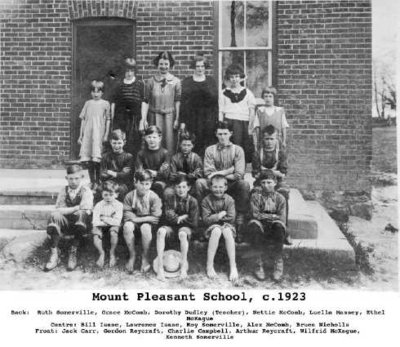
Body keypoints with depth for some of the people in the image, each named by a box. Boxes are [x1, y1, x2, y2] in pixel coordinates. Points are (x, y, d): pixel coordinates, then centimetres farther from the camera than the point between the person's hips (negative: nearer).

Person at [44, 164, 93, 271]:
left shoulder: (86, 191, -2)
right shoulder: (63, 191, 9)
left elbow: (85, 211, -16)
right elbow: (59, 210, 0)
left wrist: (67, 210, -11)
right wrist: (76, 208, -11)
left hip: (80, 223, -2)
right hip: (65, 224, 3)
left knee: (81, 214, -35)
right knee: (54, 216, -27)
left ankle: (73, 252, -24)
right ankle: (54, 253, -25)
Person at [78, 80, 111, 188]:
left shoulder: (105, 104, 3)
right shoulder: (88, 103, 10)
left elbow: (107, 120, 3)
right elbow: (83, 119, 12)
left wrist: (106, 135, -2)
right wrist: (80, 135, 10)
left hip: (99, 134, -3)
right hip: (87, 133, 3)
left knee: (97, 160, -6)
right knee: (88, 160, 4)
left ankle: (97, 182, 5)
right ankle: (92, 182, 14)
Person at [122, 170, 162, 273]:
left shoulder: (154, 197, -11)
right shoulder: (129, 196, -5)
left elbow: (155, 218, -14)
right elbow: (127, 214, -8)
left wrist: (137, 218, -17)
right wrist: (146, 218, -19)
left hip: (148, 223, -2)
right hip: (135, 224, 2)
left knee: (145, 227, -36)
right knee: (127, 225, -32)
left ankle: (145, 258, -15)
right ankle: (132, 255, -13)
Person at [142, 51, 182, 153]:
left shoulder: (176, 81, 2)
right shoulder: (150, 82, 3)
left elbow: (177, 101, 2)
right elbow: (146, 102, 5)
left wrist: (177, 119, -2)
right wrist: (144, 119, 1)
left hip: (170, 115, 0)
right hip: (154, 115, 0)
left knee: (169, 141, -1)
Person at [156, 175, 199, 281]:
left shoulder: (192, 201, -2)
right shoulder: (169, 199, 2)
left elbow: (194, 223, -6)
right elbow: (169, 217, -6)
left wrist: (178, 218, -3)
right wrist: (183, 217, -10)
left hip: (186, 227, -2)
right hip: (171, 227, 2)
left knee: (183, 233, -38)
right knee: (161, 231, -32)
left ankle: (184, 264, -23)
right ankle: (160, 267, -31)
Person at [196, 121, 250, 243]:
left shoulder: (237, 150, 3)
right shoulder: (210, 150, 7)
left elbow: (239, 175, -7)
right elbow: (208, 173, -3)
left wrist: (219, 173, -11)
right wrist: (227, 171, -13)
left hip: (232, 186, -1)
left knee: (244, 184, -31)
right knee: (199, 182, -27)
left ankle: (239, 225, -24)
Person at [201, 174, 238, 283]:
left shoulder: (229, 200, -3)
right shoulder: (206, 200, -4)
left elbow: (231, 218, -10)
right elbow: (206, 220, -10)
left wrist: (214, 217, -8)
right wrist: (220, 215, -18)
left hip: (227, 225, 1)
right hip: (212, 226, -1)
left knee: (227, 231, -34)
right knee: (216, 230, -35)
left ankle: (233, 267, -30)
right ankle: (209, 266, -29)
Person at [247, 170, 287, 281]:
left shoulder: (280, 198, 4)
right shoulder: (256, 196, 3)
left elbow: (282, 219, -5)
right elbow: (255, 214, -10)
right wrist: (273, 216, -13)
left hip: (274, 230, 0)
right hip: (261, 229, 0)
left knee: (279, 225, -34)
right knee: (254, 223, -34)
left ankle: (278, 262, -21)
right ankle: (259, 263, -25)